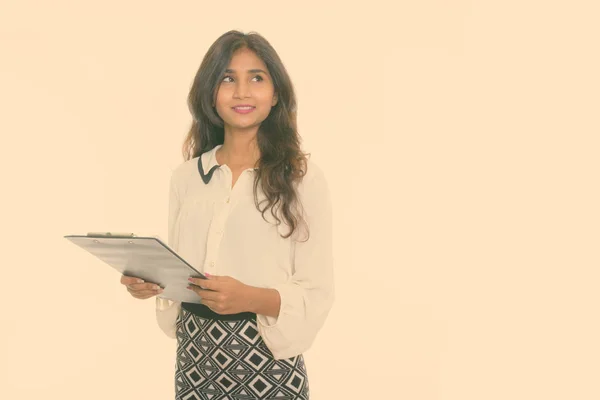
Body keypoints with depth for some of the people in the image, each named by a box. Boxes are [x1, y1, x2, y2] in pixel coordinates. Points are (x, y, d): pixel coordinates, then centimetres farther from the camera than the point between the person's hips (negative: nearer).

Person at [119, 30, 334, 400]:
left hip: (266, 357, -4)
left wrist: (251, 299, -24)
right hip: (195, 354, 4)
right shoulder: (186, 176, 6)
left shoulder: (304, 177, -8)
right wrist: (150, 282, -7)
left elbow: (317, 293, -9)